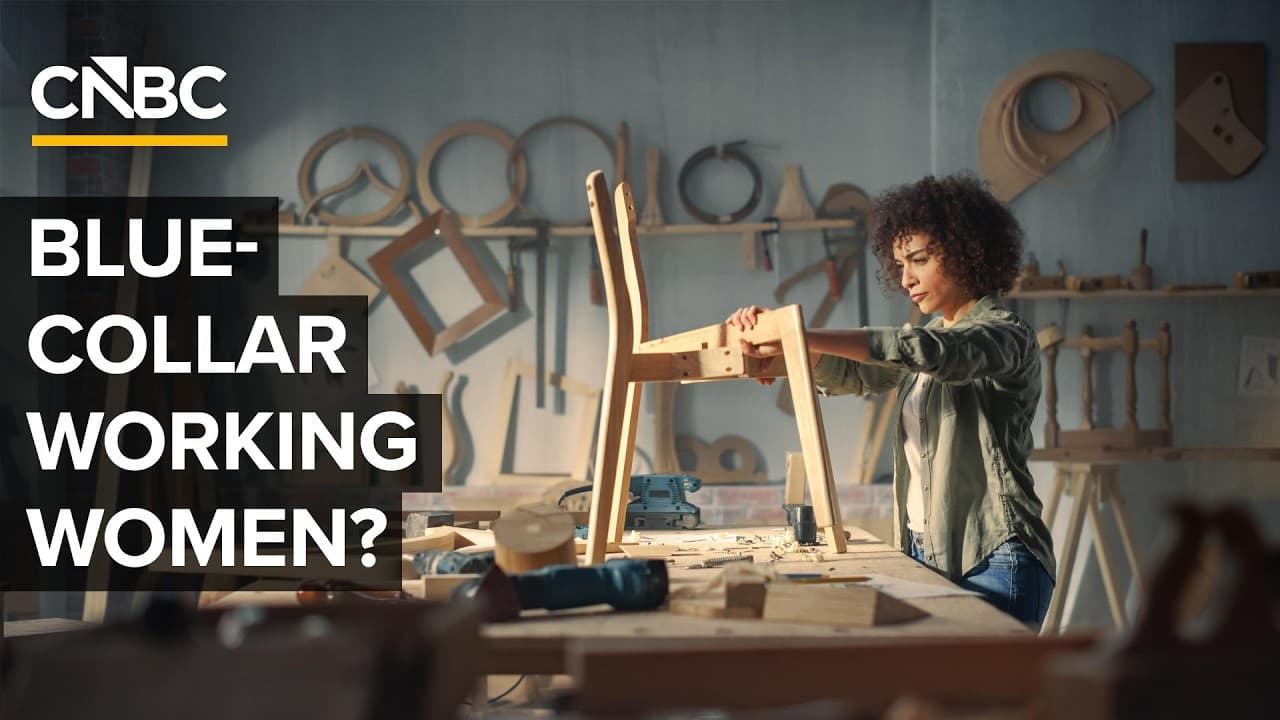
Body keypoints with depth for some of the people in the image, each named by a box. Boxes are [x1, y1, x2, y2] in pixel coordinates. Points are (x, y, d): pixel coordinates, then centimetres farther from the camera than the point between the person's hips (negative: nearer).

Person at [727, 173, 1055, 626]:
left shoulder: (1006, 337, -8)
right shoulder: (930, 335, 19)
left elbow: (926, 352, -27)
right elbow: (848, 374, 12)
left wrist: (799, 336, -31)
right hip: (927, 555, 7)